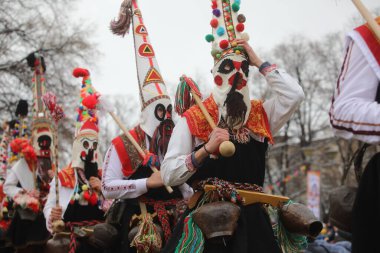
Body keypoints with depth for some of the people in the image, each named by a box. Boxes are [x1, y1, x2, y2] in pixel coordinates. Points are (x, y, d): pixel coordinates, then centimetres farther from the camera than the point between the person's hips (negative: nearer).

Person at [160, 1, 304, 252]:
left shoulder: (261, 115, 11)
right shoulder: (192, 118, 1)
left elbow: (295, 94, -8)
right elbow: (168, 175, -5)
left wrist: (259, 63, 0)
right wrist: (206, 150, -20)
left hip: (251, 219, 3)